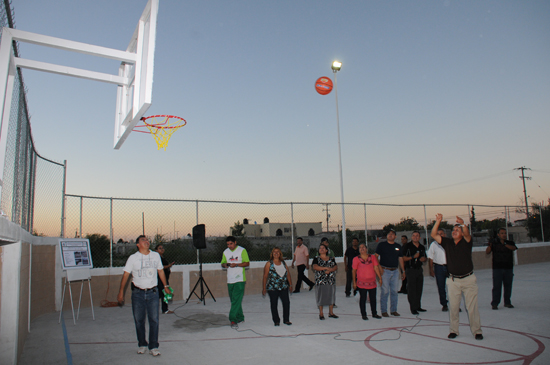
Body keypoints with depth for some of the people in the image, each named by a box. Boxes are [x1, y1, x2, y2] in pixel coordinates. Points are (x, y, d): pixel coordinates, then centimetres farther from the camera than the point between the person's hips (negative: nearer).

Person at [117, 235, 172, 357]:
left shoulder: (155, 256, 6)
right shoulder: (133, 258, -2)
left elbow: (160, 271, 15)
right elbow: (126, 274, 0)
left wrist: (166, 286, 17)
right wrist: (121, 292, -2)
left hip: (153, 292, 1)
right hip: (137, 293, -1)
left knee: (154, 320, -2)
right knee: (139, 320, 8)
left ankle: (153, 347, 7)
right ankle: (142, 344, 25)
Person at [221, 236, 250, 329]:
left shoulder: (242, 250, -2)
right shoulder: (225, 252, 12)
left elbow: (247, 263, -5)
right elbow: (222, 263, 16)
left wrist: (236, 265, -18)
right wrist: (225, 264, -8)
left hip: (240, 279, -5)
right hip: (230, 280, 5)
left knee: (236, 300, -13)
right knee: (234, 300, 11)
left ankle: (233, 320, -15)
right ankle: (240, 317, 25)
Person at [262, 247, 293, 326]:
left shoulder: (283, 263, 10)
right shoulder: (269, 263, -2)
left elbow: (288, 274, 15)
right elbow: (265, 276, -2)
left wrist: (290, 284, 11)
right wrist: (264, 288, -4)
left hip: (284, 287, 3)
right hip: (272, 288, -3)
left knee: (286, 302, -3)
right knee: (274, 304, 4)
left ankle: (286, 320, 12)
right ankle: (276, 321, 19)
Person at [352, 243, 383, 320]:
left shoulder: (372, 257, 4)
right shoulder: (356, 259, -3)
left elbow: (376, 268, 4)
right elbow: (353, 271, 1)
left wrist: (380, 277, -3)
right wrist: (354, 282, 0)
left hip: (372, 282, 3)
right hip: (361, 283, -2)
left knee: (373, 299, 11)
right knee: (363, 299, 4)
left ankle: (374, 313, 26)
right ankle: (363, 315, 16)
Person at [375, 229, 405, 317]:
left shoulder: (398, 246, 12)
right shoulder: (382, 245, 0)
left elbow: (400, 259, 17)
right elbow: (376, 256, -1)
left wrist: (403, 271, 14)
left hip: (395, 271, 4)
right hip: (385, 270, -4)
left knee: (394, 291, 8)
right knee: (385, 291, -4)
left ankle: (393, 310, 19)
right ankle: (384, 311, 5)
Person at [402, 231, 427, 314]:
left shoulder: (422, 247, 13)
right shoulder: (407, 246, -6)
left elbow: (424, 259, 23)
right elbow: (403, 259, -10)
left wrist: (423, 259, -1)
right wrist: (413, 257, -19)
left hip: (419, 269, 6)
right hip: (410, 270, -6)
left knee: (419, 289, 10)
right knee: (411, 289, -6)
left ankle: (418, 306, 21)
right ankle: (413, 308, -1)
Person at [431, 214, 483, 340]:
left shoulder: (466, 242, -2)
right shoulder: (447, 242, 6)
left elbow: (467, 234, -24)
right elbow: (434, 235, -2)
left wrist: (463, 224, -43)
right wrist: (438, 221, -14)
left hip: (468, 279, -2)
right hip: (453, 280, 3)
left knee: (472, 306, 3)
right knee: (453, 307, 6)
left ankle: (477, 331, 15)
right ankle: (453, 330, 16)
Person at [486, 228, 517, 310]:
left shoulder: (510, 243, 10)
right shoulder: (494, 243, 3)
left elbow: (513, 248, -12)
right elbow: (487, 252, -8)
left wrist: (504, 244, -23)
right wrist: (490, 245, -26)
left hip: (508, 268, 3)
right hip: (497, 268, -2)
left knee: (508, 286, 7)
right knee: (497, 286, -4)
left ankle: (507, 302, 20)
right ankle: (494, 303, 0)